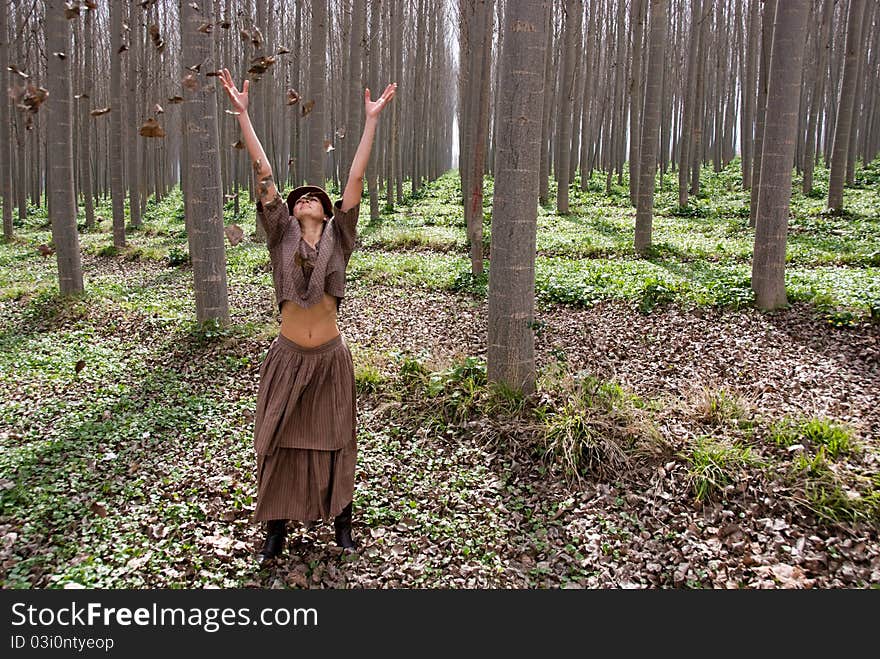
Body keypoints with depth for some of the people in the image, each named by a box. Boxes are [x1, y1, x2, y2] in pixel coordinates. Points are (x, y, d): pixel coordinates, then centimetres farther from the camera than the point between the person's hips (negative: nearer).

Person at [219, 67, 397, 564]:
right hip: (289, 356, 0)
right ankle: (277, 529, 25)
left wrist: (372, 119, -4)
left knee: (333, 440, 11)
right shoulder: (282, 235, 2)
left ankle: (342, 521, 29)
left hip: (330, 355, 0)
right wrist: (242, 113, -6)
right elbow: (264, 176, -3)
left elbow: (356, 179, -2)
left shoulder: (338, 238, 2)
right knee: (281, 442, 9)